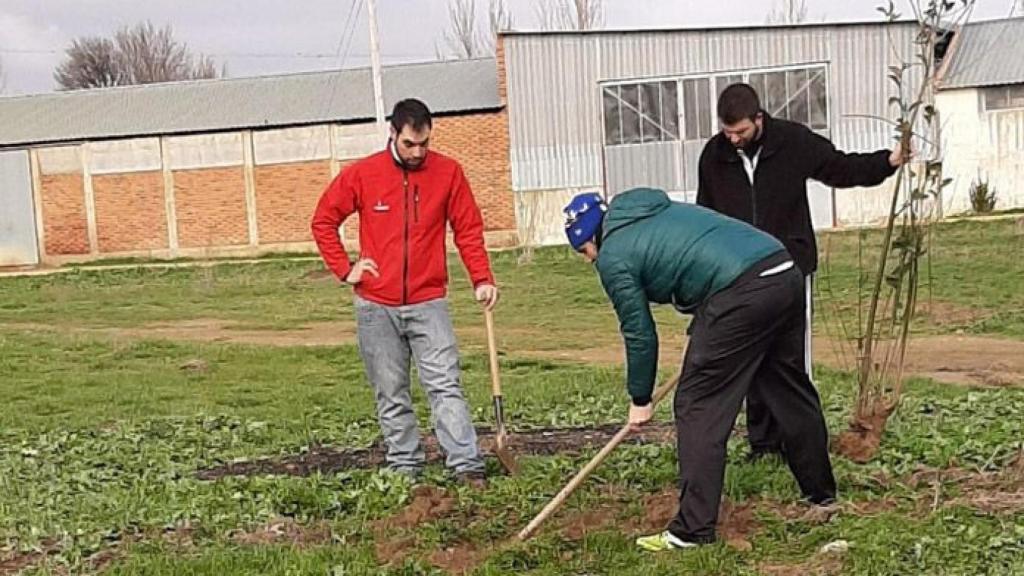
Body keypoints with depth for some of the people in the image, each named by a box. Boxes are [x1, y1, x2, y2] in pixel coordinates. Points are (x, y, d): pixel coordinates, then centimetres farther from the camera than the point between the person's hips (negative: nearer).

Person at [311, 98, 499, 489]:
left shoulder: (448, 172, -1)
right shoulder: (361, 174, -2)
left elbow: (469, 230, 3)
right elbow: (323, 222, 9)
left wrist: (482, 279, -8)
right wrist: (345, 269, 1)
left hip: (428, 303, -1)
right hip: (376, 306, 1)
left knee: (445, 385, -7)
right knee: (391, 395, 8)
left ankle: (468, 467, -7)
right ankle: (405, 469, 18)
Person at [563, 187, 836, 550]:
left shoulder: (613, 257, 6)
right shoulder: (659, 212, 29)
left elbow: (639, 333, 7)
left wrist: (640, 399, 19)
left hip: (742, 293, -9)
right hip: (786, 273, 9)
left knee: (698, 406, 0)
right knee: (788, 385, 22)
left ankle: (693, 529, 1)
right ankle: (821, 490, 38)